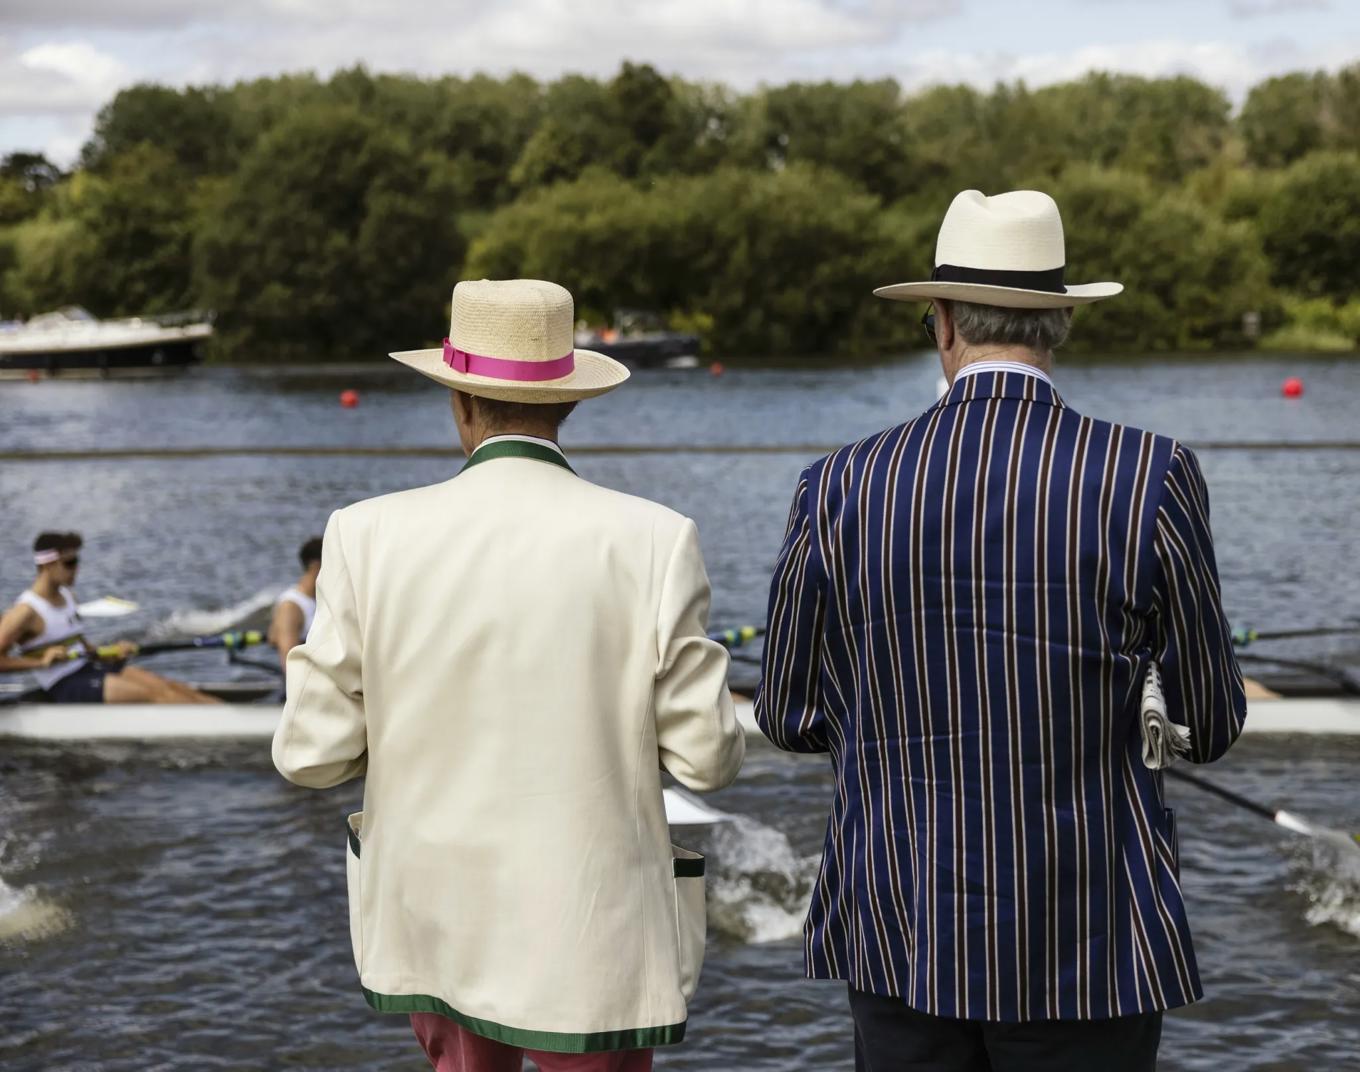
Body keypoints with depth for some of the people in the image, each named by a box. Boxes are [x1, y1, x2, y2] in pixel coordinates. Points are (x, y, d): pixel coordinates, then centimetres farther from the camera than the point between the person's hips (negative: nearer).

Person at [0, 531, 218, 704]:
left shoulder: (66, 596, 15)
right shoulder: (26, 611, -12)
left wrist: (110, 651, 2)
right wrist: (40, 661, -24)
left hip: (89, 669, 9)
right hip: (65, 689, -9)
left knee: (169, 686, -9)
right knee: (155, 694, -20)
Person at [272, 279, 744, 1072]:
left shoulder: (373, 539, -11)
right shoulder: (653, 543, -15)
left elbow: (315, 754, -7)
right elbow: (708, 756, -11)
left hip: (439, 913, 3)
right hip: (590, 934, -3)